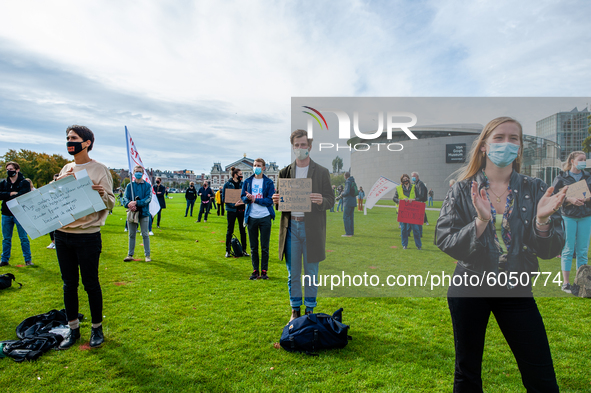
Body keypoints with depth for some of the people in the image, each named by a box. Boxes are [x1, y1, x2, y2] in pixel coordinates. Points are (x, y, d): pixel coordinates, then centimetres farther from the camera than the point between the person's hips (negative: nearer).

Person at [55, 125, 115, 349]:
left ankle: (97, 329, 20)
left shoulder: (99, 170, -6)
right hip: (62, 234, 6)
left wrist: (102, 195, -28)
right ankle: (73, 329, 27)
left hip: (87, 236, -6)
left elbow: (110, 203, -7)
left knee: (91, 284, 4)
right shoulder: (66, 169, 12)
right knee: (69, 284, 13)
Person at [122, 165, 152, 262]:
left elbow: (148, 198, -8)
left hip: (144, 213, -2)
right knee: (131, 235, 10)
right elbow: (125, 198, 2)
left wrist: (136, 202, -21)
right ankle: (130, 255, 20)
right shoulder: (129, 185, 8)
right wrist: (129, 204, -21)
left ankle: (147, 255, 9)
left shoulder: (147, 185, 2)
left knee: (145, 234, 1)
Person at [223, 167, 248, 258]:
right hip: (232, 210, -4)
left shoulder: (242, 184, 9)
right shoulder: (227, 184, -3)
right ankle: (227, 250, 14)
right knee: (230, 230, 4)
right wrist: (233, 204, -17)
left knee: (243, 230, 7)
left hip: (241, 209, 4)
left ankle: (244, 250, 16)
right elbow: (224, 198, -6)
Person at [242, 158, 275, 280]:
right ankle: (255, 271, 19)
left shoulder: (269, 182, -1)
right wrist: (247, 198, -14)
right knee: (253, 247, 9)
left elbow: (270, 200, -7)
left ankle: (264, 271, 14)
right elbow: (243, 197, 9)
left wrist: (255, 199, -15)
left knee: (265, 247, 4)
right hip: (251, 217, 2)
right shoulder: (247, 182, 8)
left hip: (265, 217, -2)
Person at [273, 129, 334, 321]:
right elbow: (280, 201, 12)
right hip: (291, 226, 2)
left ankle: (310, 309, 23)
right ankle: (295, 309, 26)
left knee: (311, 273, 7)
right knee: (293, 273, 10)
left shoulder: (321, 172, 2)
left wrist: (321, 201, -23)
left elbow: (331, 199, -1)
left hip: (312, 228, -2)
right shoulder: (285, 172, 9)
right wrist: (277, 201, -12)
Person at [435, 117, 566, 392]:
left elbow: (549, 251, -4)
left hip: (516, 290, 2)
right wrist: (481, 221, -26)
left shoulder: (535, 190, 1)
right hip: (469, 286, -1)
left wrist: (542, 219, -22)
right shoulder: (463, 190, -4)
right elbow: (444, 242, -12)